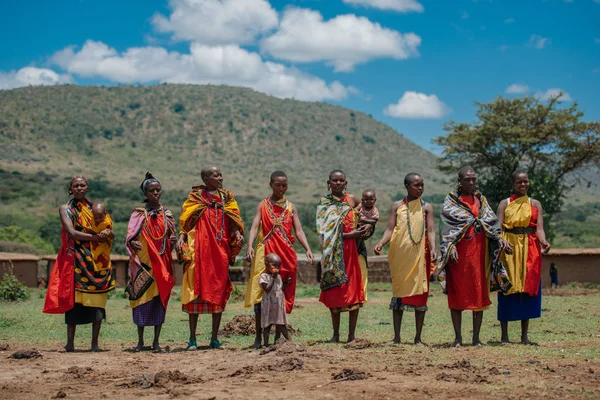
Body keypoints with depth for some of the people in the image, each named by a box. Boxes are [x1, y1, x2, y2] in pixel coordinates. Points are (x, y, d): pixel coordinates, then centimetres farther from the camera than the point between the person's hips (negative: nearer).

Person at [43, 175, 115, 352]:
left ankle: (95, 342, 0)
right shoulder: (65, 209, 6)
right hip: (76, 259, -2)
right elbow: (72, 233, -9)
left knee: (97, 300, -3)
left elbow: (111, 233, 8)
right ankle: (70, 342, -2)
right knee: (74, 299, -6)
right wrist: (95, 237, -12)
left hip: (98, 260, 2)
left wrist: (107, 233, -16)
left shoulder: (95, 207, 14)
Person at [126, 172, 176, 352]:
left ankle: (156, 341, 6)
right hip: (143, 263, -2)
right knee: (142, 298, -2)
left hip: (161, 263, 2)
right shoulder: (138, 214, 2)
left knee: (160, 299, 0)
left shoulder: (167, 215, 10)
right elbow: (129, 237, -2)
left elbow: (171, 239, 14)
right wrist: (133, 244, -25)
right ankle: (140, 341, 7)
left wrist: (173, 241, -10)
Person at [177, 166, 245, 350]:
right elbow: (186, 221, -2)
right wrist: (181, 237, -18)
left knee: (219, 292, 4)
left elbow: (233, 221, 7)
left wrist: (237, 234, -13)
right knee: (196, 291, -2)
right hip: (199, 250, -3)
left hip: (220, 251, 3)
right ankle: (192, 339, 4)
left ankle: (214, 338, 11)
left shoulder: (226, 197, 12)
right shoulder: (196, 196, 4)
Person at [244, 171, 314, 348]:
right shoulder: (262, 206, 5)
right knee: (261, 294, -5)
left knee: (282, 295, 3)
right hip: (265, 254, -2)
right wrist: (250, 247, -25)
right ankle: (258, 337, 2)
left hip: (286, 255, 2)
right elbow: (254, 227, -7)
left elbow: (299, 231, 2)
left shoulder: (291, 208, 11)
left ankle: (278, 336, 11)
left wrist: (308, 249, -14)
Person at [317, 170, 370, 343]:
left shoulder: (352, 200, 9)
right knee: (335, 291, 1)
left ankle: (351, 335, 5)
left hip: (352, 251, 2)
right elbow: (325, 231, -8)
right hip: (334, 253, -2)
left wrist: (365, 227, 1)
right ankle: (336, 334, 12)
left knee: (355, 291, -1)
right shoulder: (324, 203, 1)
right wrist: (350, 234, -15)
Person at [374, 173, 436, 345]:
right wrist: (381, 243, -19)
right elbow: (390, 229, 0)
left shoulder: (426, 207, 6)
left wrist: (433, 249, -20)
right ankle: (396, 336, 8)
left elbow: (430, 231, -2)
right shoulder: (397, 206, 7)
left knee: (420, 293, 0)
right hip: (400, 256, 0)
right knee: (398, 292, 2)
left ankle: (418, 337, 7)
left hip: (420, 255, 0)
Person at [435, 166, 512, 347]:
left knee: (479, 293, 1)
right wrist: (451, 246, -22)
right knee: (456, 293, 0)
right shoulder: (451, 201, 4)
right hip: (458, 252, -2)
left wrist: (499, 238, -15)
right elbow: (447, 224, -7)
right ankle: (458, 336, 8)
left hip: (479, 251, 2)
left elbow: (491, 221, 3)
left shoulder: (481, 200, 13)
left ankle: (476, 337, 7)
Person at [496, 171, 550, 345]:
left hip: (530, 249, 2)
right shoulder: (504, 204, 5)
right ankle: (504, 335, 5)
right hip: (509, 248, -2)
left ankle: (525, 335, 8)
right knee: (507, 290, -2)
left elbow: (539, 228, -2)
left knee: (528, 289, 2)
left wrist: (543, 242, -23)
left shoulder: (535, 204, 10)